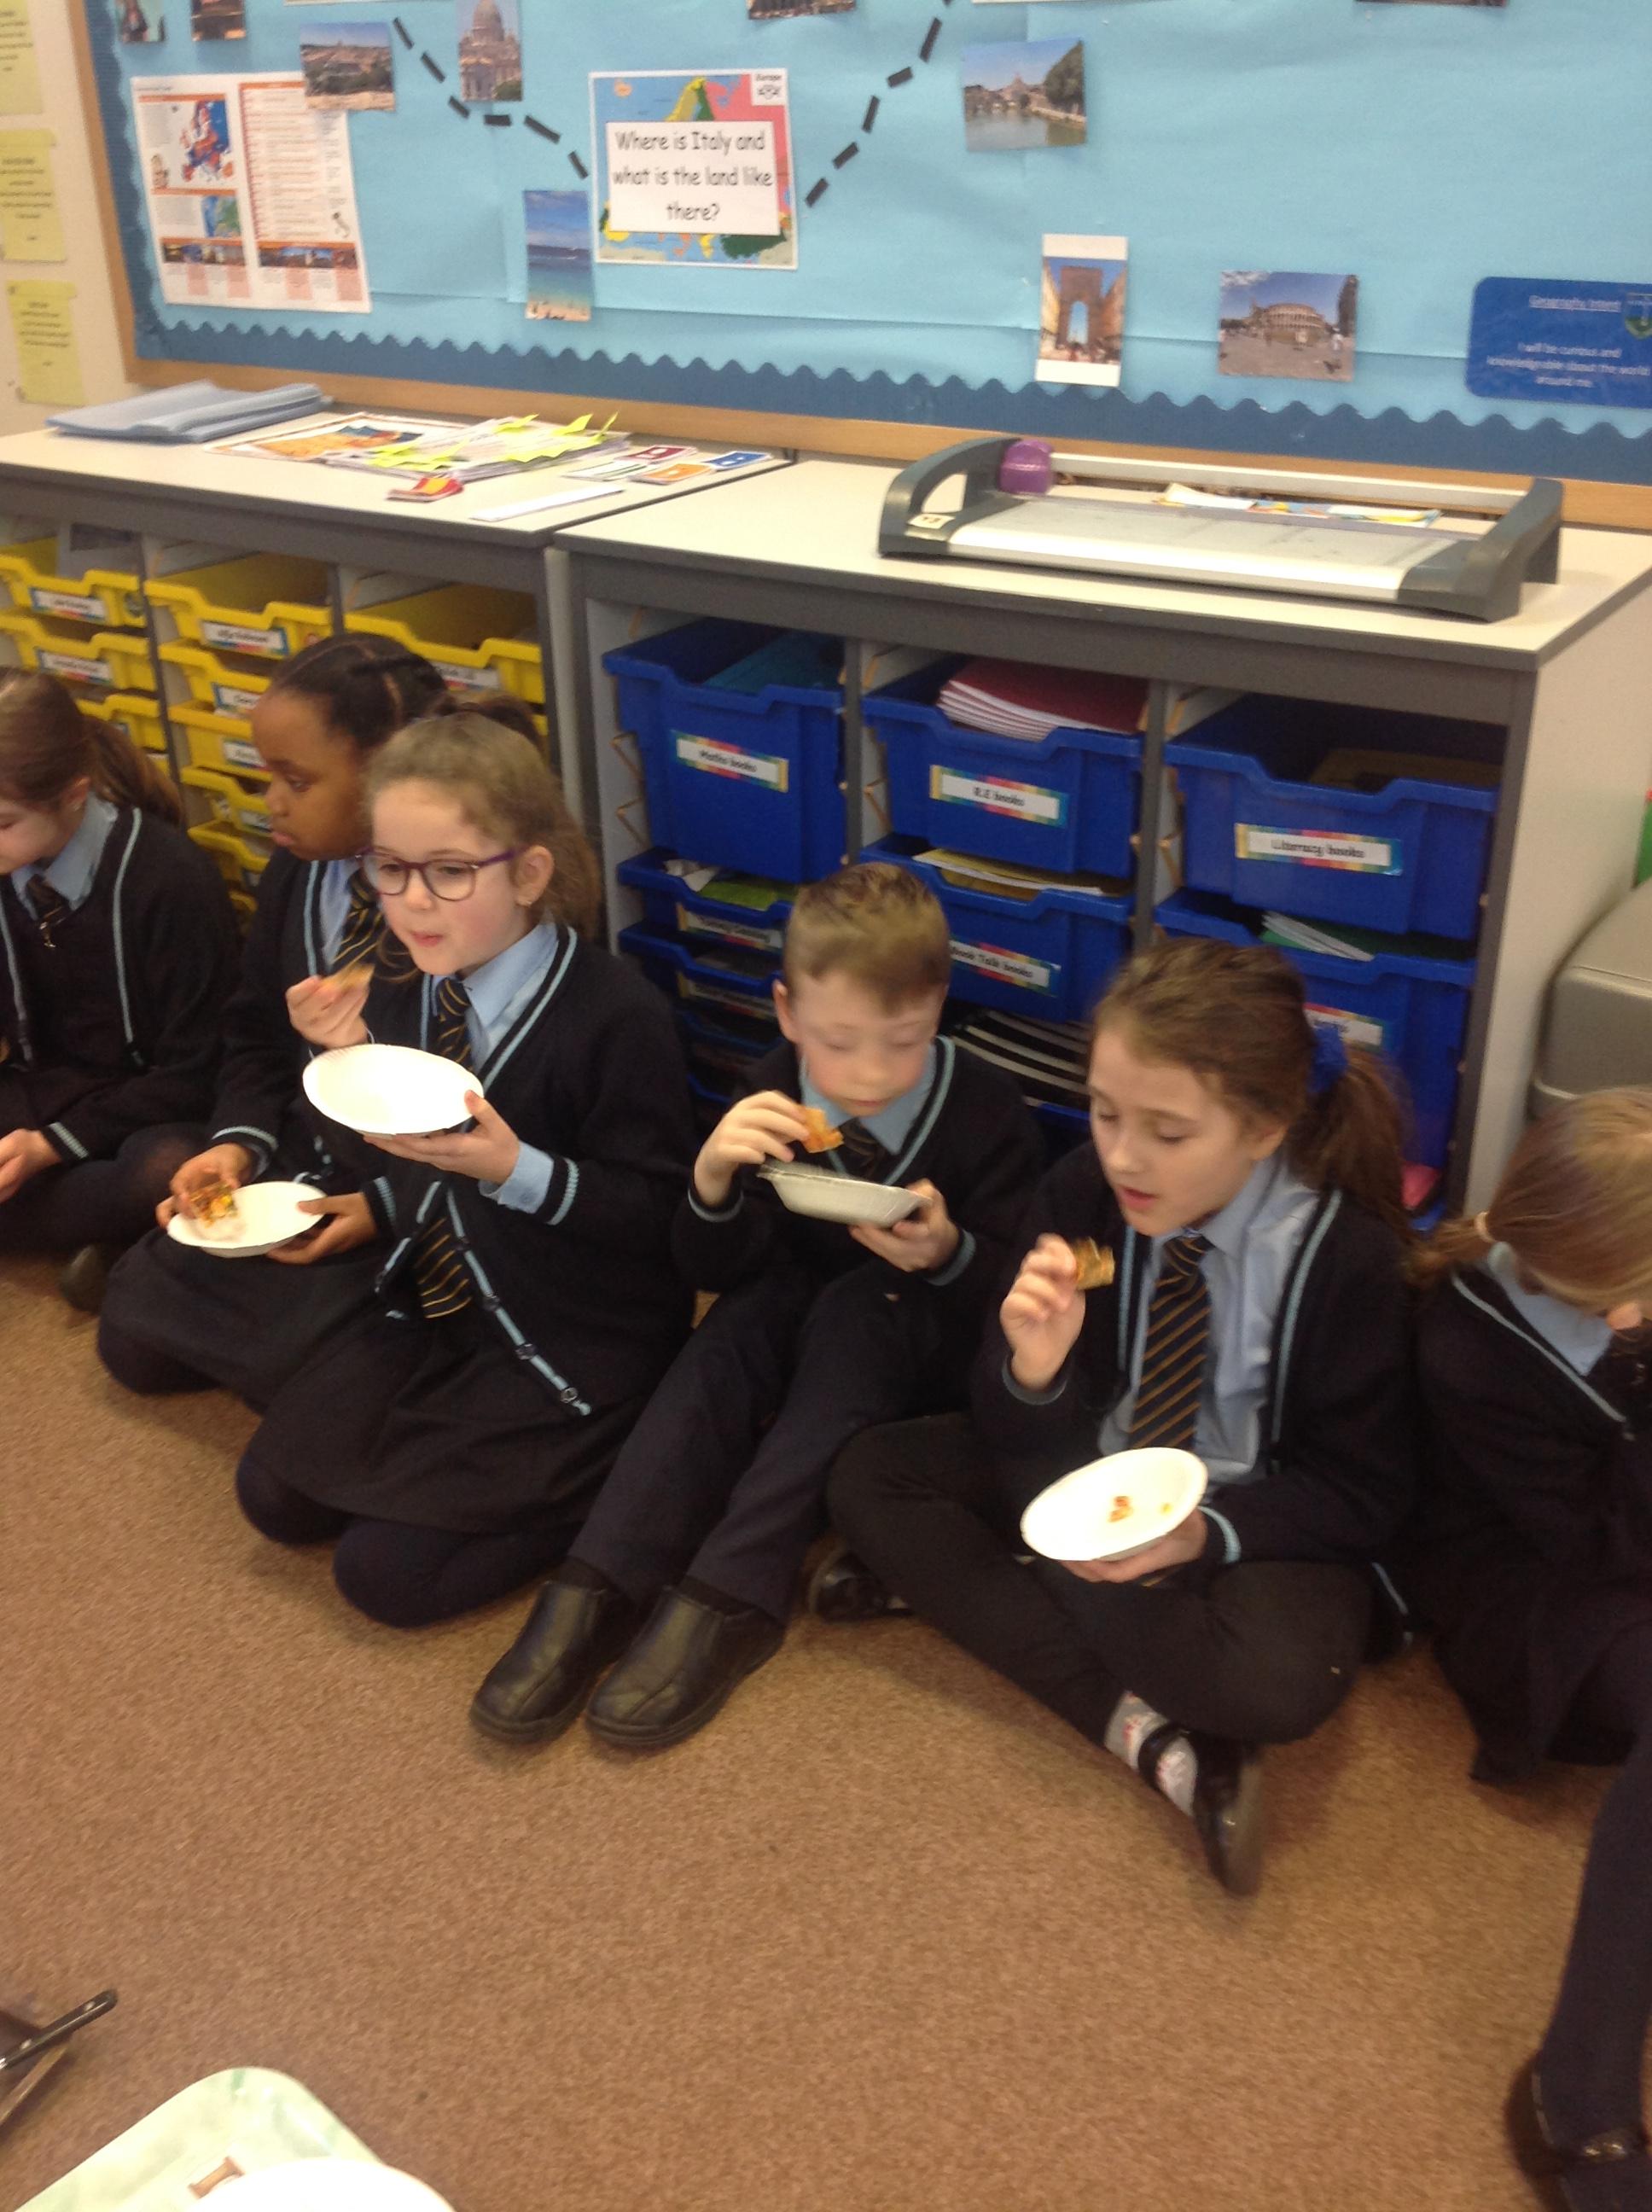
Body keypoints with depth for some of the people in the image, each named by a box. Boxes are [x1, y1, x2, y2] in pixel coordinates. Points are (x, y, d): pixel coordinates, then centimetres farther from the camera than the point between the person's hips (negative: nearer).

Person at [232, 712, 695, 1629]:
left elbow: (658, 1209, -18)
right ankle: (472, 1430, 21)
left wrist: (516, 1170, -33)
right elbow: (401, 1164, 8)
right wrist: (354, 1056, -9)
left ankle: (595, 1476, 9)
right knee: (274, 1493, 5)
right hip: (433, 1304, 7)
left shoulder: (618, 1014, -21)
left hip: (573, 1343, -7)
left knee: (387, 1570, -10)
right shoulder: (403, 994, -1)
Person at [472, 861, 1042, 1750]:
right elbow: (713, 1269, -10)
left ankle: (731, 1599, -37)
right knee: (745, 1316, -28)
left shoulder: (984, 1110, -17)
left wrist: (948, 1253, -34)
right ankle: (602, 1586, -35)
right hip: (796, 1329, 3)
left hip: (918, 1351, -2)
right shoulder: (771, 1096, -10)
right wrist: (713, 1178, -31)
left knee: (854, 1307, -32)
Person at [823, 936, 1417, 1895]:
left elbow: (1364, 1498, -12)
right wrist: (1034, 1363, -32)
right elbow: (1020, 1448, -7)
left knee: (1286, 1682, -35)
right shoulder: (1081, 1192, -14)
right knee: (870, 1476, -13)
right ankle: (1138, 1724, -21)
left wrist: (1206, 1534, -29)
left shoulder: (1348, 1257, -22)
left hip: (1249, 1521, -4)